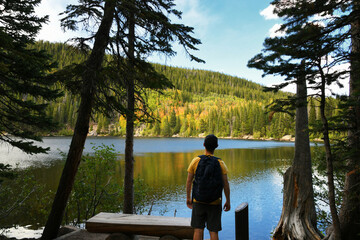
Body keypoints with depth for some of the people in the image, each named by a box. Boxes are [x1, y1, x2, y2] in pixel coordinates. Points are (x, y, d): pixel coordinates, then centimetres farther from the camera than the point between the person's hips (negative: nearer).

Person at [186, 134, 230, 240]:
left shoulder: (196, 161, -8)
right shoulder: (220, 163, -8)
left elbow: (189, 181, -3)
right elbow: (226, 184, -6)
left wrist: (188, 197, 10)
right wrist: (228, 201, 6)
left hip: (198, 201, 0)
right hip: (215, 203, 0)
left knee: (198, 230, 10)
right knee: (213, 231, 9)